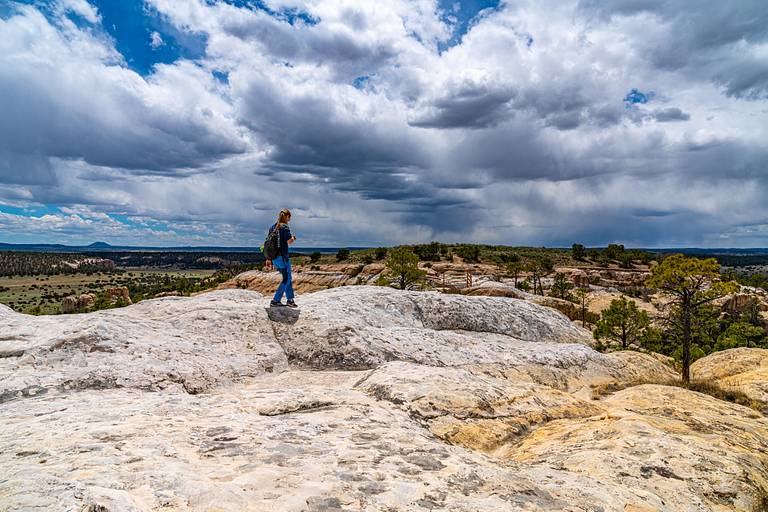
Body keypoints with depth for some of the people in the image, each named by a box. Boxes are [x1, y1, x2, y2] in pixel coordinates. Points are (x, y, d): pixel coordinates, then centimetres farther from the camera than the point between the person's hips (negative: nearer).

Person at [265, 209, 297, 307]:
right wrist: (293, 238, 5)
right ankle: (275, 301, -1)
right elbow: (289, 241, -19)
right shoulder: (285, 227, -10)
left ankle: (290, 300, 22)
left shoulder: (272, 227, 13)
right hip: (282, 257, -8)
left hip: (273, 257, 8)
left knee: (288, 278, 18)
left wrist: (268, 260, 17)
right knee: (286, 279, 2)